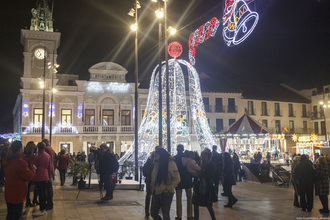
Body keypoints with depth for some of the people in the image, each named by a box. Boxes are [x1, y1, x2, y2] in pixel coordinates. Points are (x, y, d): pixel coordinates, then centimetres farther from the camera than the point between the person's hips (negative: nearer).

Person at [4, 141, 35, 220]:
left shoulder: (8, 160, 4)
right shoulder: (20, 162, -25)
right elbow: (28, 176, -20)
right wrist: (33, 169, -2)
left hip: (9, 193, 9)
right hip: (17, 195, -9)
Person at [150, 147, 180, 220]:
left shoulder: (170, 163, -12)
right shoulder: (156, 164, 10)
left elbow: (176, 179, -15)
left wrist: (168, 188, -17)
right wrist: (152, 188, 9)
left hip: (166, 194, -7)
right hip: (156, 192, 7)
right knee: (153, 213, 12)